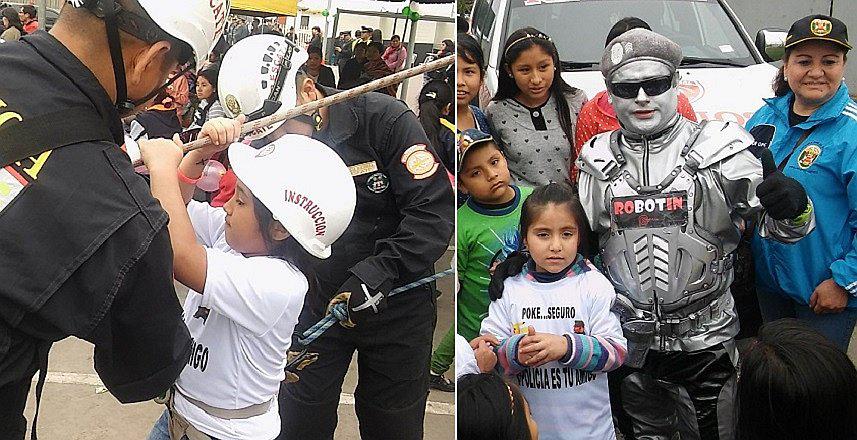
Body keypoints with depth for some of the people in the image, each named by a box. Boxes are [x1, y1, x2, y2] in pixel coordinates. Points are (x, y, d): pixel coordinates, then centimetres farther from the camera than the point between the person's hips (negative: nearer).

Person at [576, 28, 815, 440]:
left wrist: (793, 209, -31)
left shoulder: (717, 149, -9)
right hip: (629, 340, 3)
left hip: (705, 340, -3)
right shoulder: (598, 161, 0)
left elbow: (772, 223, -9)